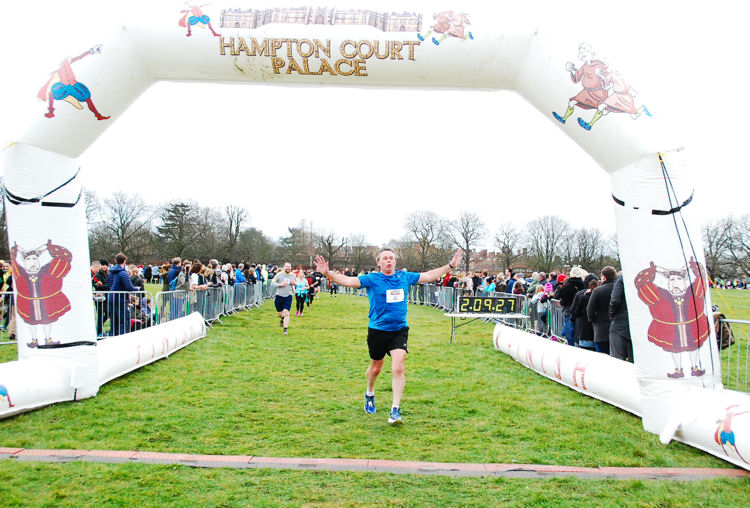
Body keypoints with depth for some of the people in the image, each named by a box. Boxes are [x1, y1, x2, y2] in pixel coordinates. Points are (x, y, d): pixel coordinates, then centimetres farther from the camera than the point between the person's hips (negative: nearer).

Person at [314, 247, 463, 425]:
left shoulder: (405, 277, 4)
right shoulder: (372, 279, -6)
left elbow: (429, 276, 15)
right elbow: (348, 281, -17)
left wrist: (451, 265, 17)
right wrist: (328, 273, -32)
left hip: (399, 329, 1)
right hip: (377, 330, -1)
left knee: (398, 368, -14)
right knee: (376, 367, 15)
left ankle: (395, 410, -7)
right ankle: (369, 395, 46)